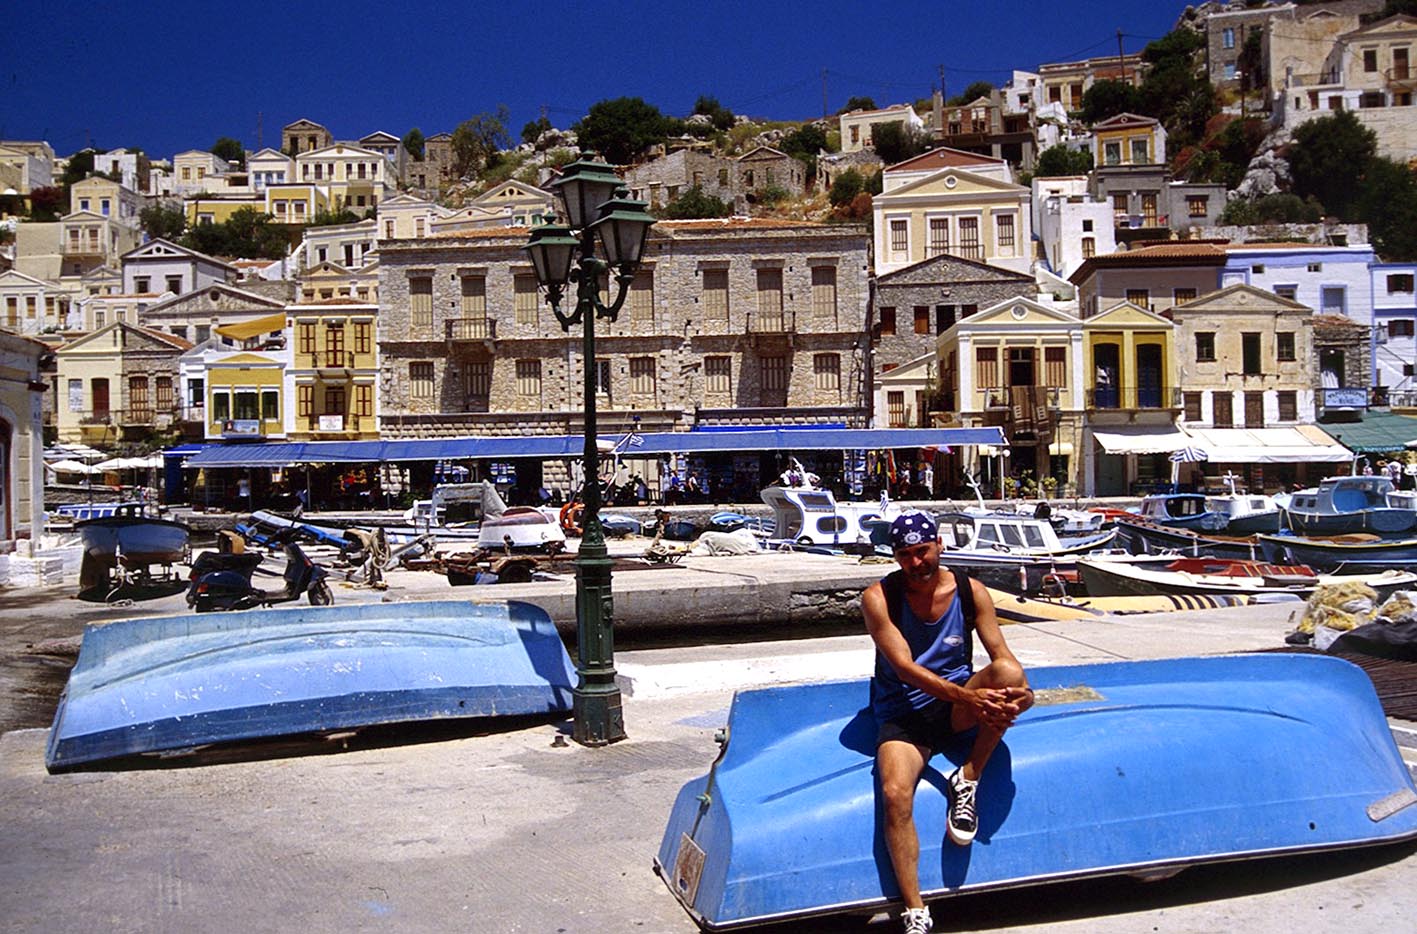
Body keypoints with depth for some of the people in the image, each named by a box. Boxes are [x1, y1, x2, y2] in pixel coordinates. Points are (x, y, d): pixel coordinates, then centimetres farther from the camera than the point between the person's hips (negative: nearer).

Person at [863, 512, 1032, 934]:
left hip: (959, 702, 2)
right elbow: (905, 668, -18)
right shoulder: (879, 598, -10)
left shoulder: (970, 592, -1)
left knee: (1008, 675, -30)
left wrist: (1020, 693, -28)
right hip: (903, 712, -2)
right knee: (895, 794, -29)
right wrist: (966, 697, -32)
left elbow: (1002, 655, -4)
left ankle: (968, 781, -15)